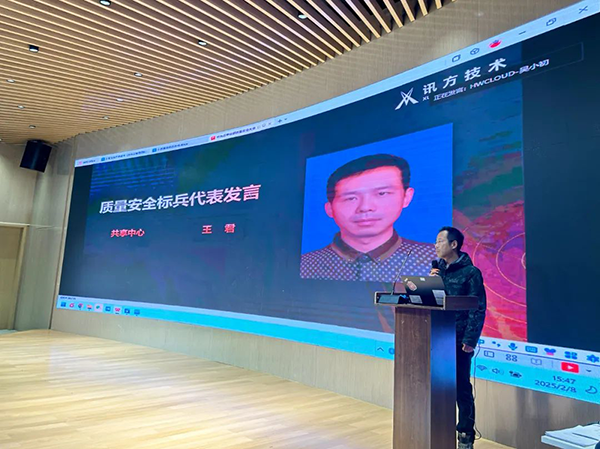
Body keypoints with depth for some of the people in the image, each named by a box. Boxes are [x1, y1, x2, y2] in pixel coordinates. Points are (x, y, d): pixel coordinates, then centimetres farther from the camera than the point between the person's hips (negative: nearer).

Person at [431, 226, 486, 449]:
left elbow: (478, 309, -11)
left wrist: (470, 340, -16)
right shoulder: (437, 269, 12)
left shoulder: (470, 272, -6)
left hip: (458, 341, -6)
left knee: (462, 389, 4)